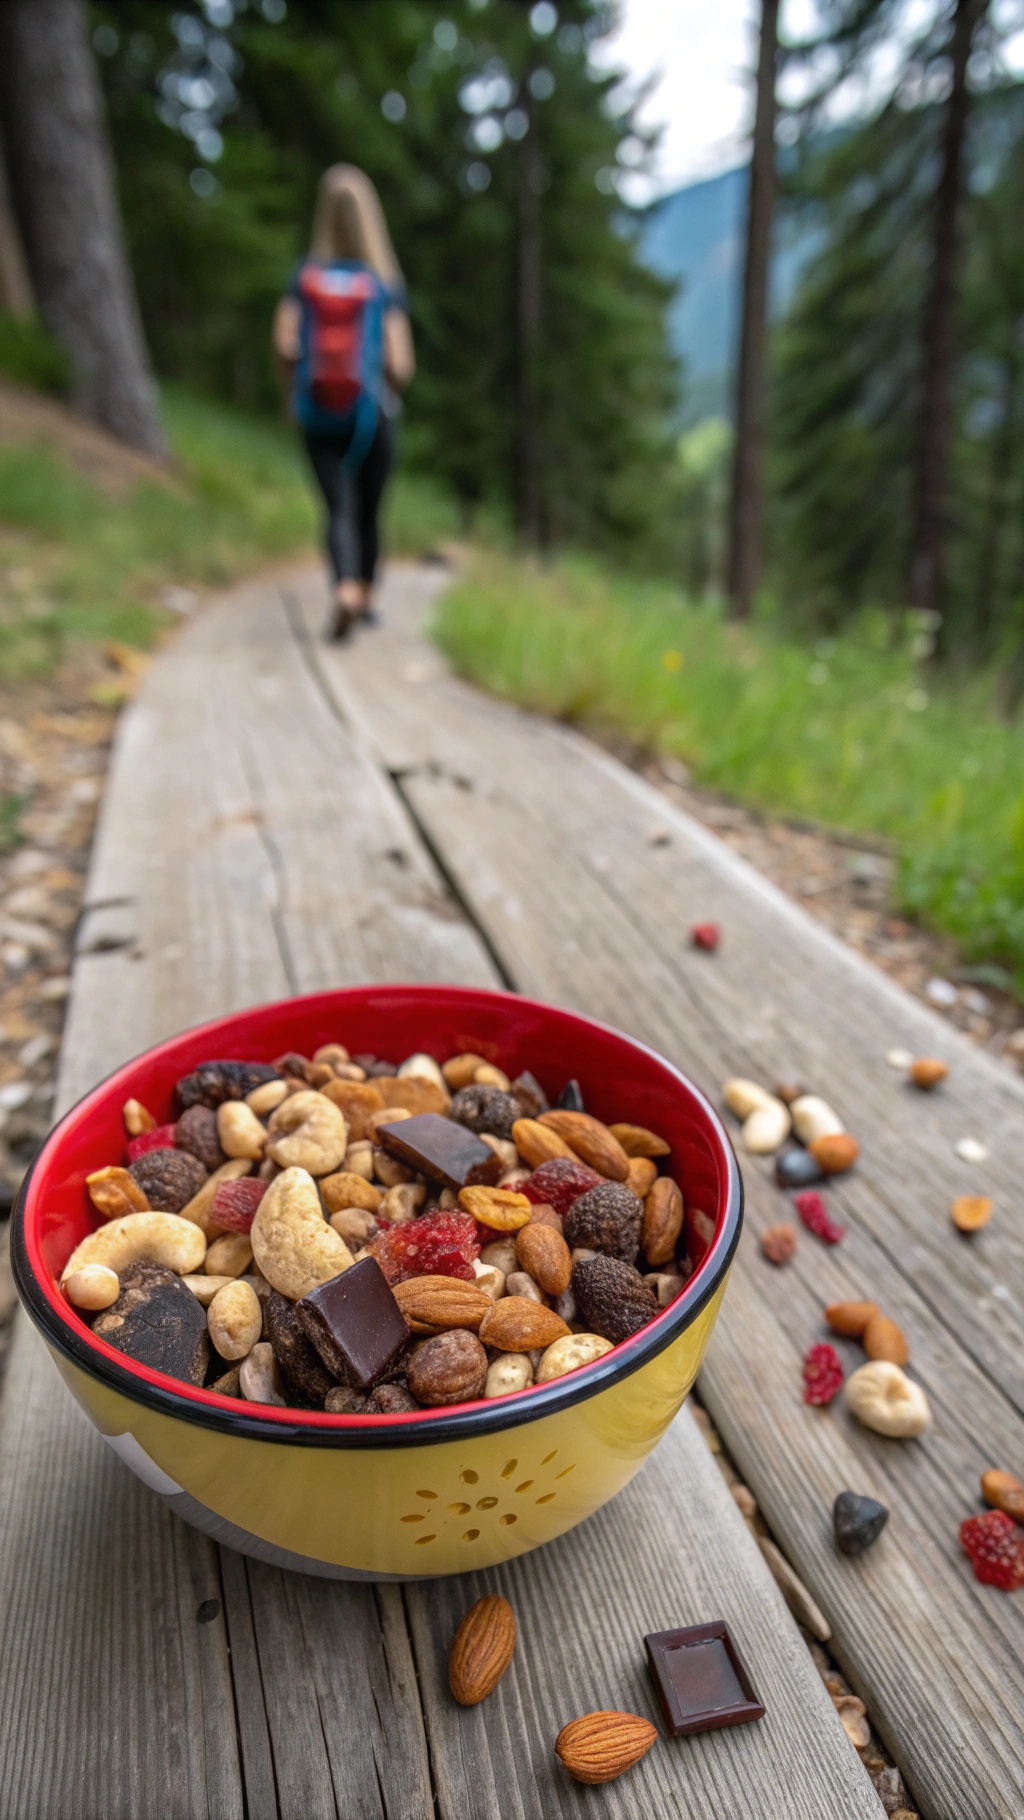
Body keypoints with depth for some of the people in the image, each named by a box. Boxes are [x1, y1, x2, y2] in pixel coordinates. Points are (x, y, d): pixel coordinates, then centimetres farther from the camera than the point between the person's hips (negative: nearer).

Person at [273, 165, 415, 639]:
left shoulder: (305, 277, 1)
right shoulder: (384, 284, -4)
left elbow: (284, 345, -7)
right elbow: (400, 364, -11)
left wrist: (293, 391, 9)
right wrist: (392, 393, 10)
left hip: (319, 415, 1)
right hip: (371, 413, -1)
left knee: (339, 510, -2)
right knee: (368, 512, 14)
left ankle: (346, 592, -29)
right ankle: (365, 600, 28)